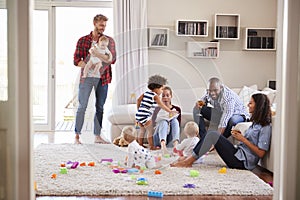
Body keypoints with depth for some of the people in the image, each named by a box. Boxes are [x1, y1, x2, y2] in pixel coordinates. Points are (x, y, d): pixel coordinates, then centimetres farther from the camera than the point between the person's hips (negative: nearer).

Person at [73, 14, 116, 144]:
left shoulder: (109, 40, 6)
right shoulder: (83, 40, 4)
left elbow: (112, 59, -6)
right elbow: (76, 61, 1)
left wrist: (97, 54, -19)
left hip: (102, 77, 2)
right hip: (86, 77, -1)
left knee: (100, 107, 7)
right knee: (82, 107, -1)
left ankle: (97, 136, 15)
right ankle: (77, 136, 7)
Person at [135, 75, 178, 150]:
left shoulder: (146, 93, 13)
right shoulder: (155, 96, -7)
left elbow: (138, 100, 12)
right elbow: (161, 105, -16)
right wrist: (170, 111, -17)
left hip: (139, 115, 8)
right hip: (145, 116, -8)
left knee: (142, 130, 21)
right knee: (150, 130, 3)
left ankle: (140, 145, 29)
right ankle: (151, 146, 7)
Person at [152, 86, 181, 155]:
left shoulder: (177, 109, 13)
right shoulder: (157, 109, 8)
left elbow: (178, 125, 4)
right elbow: (153, 123, -1)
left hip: (171, 140, 1)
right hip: (159, 139, -1)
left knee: (174, 120, -23)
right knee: (163, 121, -29)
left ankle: (175, 145, -49)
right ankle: (163, 146, -58)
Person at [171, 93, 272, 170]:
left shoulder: (266, 127, -10)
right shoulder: (256, 123, 19)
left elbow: (260, 153, -15)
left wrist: (243, 139, -13)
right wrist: (240, 135, 5)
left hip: (243, 161, -9)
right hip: (238, 154, 9)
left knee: (213, 135, -20)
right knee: (211, 134, -1)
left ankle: (189, 161, -16)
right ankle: (189, 158, -8)